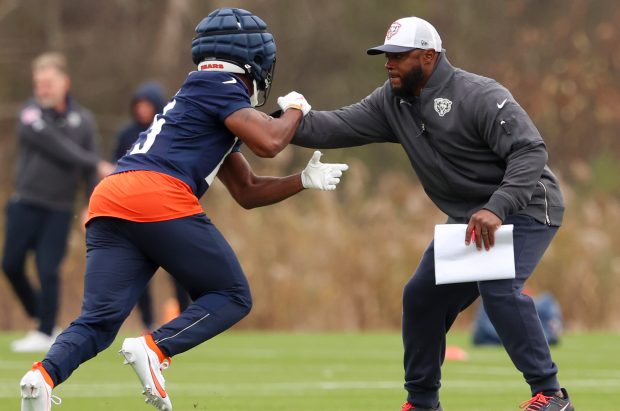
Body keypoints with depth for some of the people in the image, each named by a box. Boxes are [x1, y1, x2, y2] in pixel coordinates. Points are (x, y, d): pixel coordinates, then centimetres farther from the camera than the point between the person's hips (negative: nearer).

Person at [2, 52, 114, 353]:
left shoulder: (83, 120, 4)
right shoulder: (31, 115, -5)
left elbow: (89, 170, 5)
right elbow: (57, 148, -16)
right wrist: (96, 165, -15)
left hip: (60, 209, 0)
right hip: (26, 203, 0)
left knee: (48, 271, -6)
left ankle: (45, 334, 4)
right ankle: (40, 318, 20)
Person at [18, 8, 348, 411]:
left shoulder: (203, 93, 34)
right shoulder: (221, 87, 7)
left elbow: (248, 191, 38)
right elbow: (268, 142, -7)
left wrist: (304, 180, 29)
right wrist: (295, 109, 13)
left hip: (109, 199, 8)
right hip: (159, 197, -8)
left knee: (98, 321, 0)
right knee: (232, 297, 7)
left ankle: (45, 373, -28)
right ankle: (154, 350, -15)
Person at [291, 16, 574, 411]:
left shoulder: (479, 96, -23)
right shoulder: (393, 102, -1)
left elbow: (530, 151, -29)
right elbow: (340, 126, -7)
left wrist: (495, 209, -40)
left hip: (526, 208, -8)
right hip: (469, 217, 8)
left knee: (497, 287, -28)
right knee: (424, 297, 6)